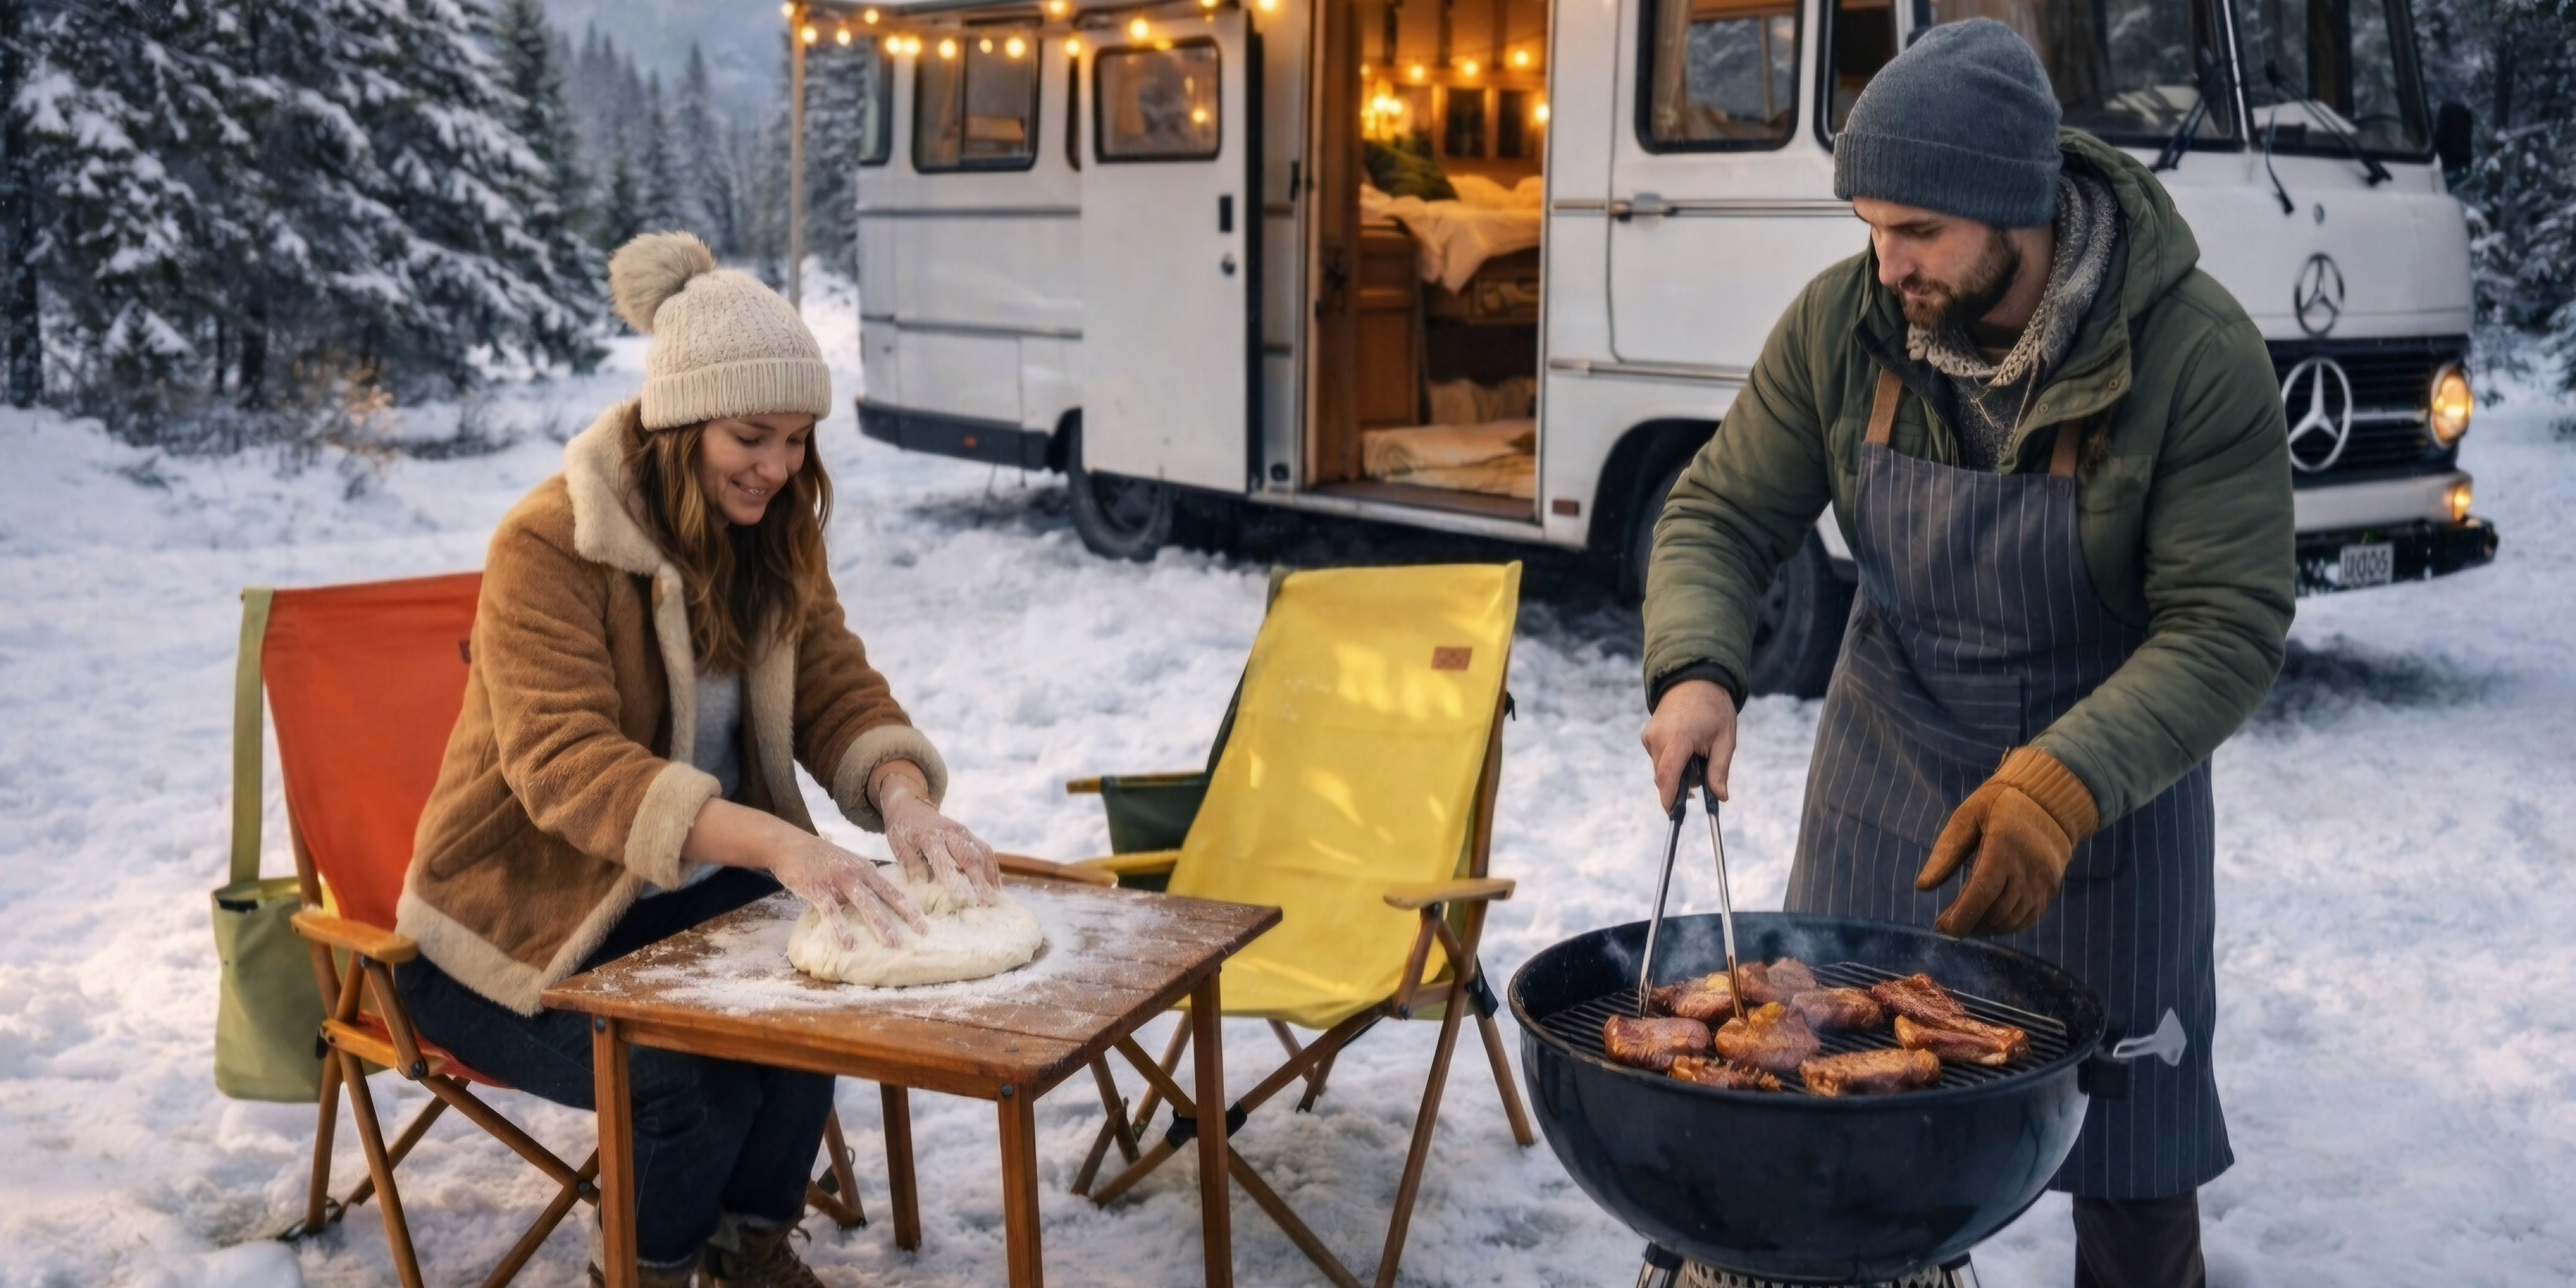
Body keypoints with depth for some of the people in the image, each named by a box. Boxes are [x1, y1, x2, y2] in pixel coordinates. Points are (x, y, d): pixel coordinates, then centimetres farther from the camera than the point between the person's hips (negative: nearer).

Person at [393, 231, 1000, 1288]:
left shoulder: (776, 536, 0)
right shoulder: (548, 546, -22)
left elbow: (838, 689, -1)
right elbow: (564, 762, -32)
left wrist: (902, 797, -26)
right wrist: (776, 841, -46)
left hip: (691, 895, 6)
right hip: (527, 921, -5)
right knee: (699, 1077, -29)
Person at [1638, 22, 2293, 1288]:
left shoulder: (2196, 355, -22)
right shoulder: (1840, 323, -13)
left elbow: (2227, 628, -23)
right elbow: (1720, 514, -5)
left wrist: (2063, 789, -37)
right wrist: (1694, 672, -25)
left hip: (2103, 793, -2)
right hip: (1884, 781, 3)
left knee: (2130, 1159, 10)